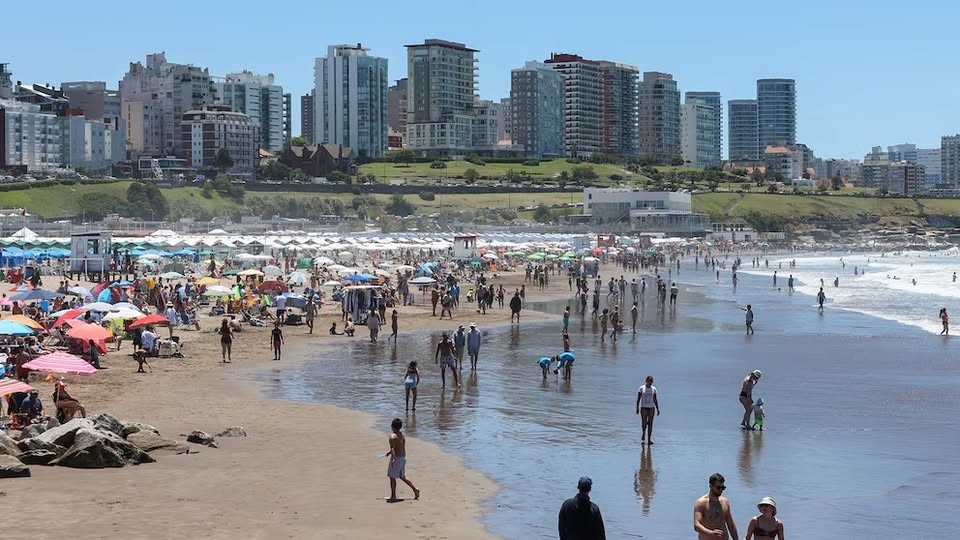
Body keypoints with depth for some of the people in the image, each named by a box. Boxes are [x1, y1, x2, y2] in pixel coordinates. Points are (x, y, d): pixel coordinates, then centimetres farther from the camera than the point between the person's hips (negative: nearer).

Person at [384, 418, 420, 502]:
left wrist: (393, 459, -31)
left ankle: (393, 496, 8)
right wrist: (389, 451, 33)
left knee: (392, 477, 3)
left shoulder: (392, 436, -16)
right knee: (402, 476, 20)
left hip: (396, 458, -8)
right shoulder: (402, 435, 9)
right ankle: (415, 489, 13)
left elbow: (393, 448, -25)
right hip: (403, 457, 8)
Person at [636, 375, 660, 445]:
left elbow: (655, 400, 9)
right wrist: (637, 408, -9)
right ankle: (643, 433, 22)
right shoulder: (642, 388, -1)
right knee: (644, 423, -10)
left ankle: (649, 439, 0)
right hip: (643, 408, -2)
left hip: (651, 408, 2)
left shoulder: (654, 389, 6)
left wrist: (658, 409, 5)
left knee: (650, 423, -2)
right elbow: (638, 399, -2)